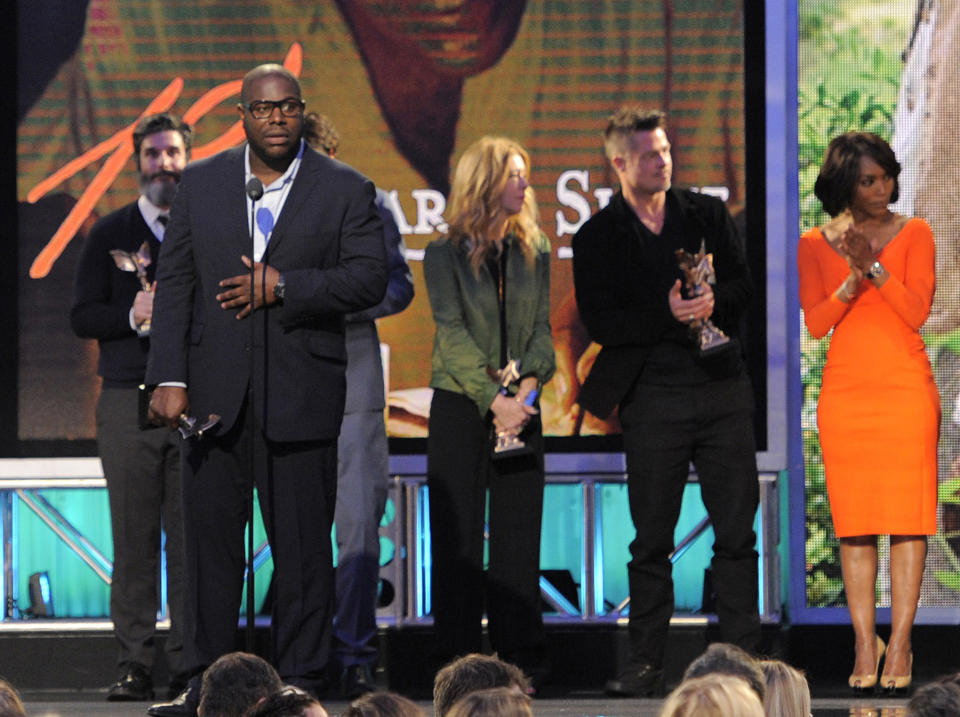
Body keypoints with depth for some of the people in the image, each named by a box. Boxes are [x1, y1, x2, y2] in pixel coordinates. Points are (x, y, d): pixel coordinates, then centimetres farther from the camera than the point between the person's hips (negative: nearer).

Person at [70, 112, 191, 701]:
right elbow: (83, 316, 7)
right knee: (134, 539, -2)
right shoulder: (110, 234, 12)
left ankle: (191, 664, 0)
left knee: (193, 536, -3)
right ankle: (135, 667, 0)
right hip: (129, 402, 0)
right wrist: (133, 315, -11)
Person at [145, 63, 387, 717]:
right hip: (215, 393, 2)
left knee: (303, 546, 1)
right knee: (211, 540, 4)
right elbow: (175, 282, 6)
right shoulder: (202, 182, 10)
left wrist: (282, 287, -15)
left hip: (301, 392, -2)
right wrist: (170, 378, -3)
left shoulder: (346, 190, 3)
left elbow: (370, 277, -5)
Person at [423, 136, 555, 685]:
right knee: (458, 532, -1)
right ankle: (457, 655, 3)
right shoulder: (445, 255, -1)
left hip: (520, 408, 3)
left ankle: (521, 654, 6)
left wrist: (526, 391, -13)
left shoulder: (534, 251, 9)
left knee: (519, 530, 2)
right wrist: (493, 399, -18)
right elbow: (453, 332, -9)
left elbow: (541, 327, 4)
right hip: (460, 407, -3)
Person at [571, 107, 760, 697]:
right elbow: (601, 323, -6)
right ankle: (646, 663, 4)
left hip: (722, 388, 2)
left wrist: (712, 302, -14)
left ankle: (744, 655, 5)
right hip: (653, 396, -2)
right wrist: (668, 316, -18)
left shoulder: (707, 215, 12)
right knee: (652, 538, -1)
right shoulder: (598, 237, 3)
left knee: (737, 532, 1)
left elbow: (744, 285, 7)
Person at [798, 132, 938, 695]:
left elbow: (917, 311, -6)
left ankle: (900, 644, -1)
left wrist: (873, 264, -18)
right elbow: (816, 322, 0)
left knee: (907, 515, -5)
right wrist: (851, 281, -17)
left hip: (906, 388, -1)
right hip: (845, 390, 1)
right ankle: (865, 644, 4)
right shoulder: (815, 245, 8)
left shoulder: (913, 234, 4)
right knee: (855, 521, 0)